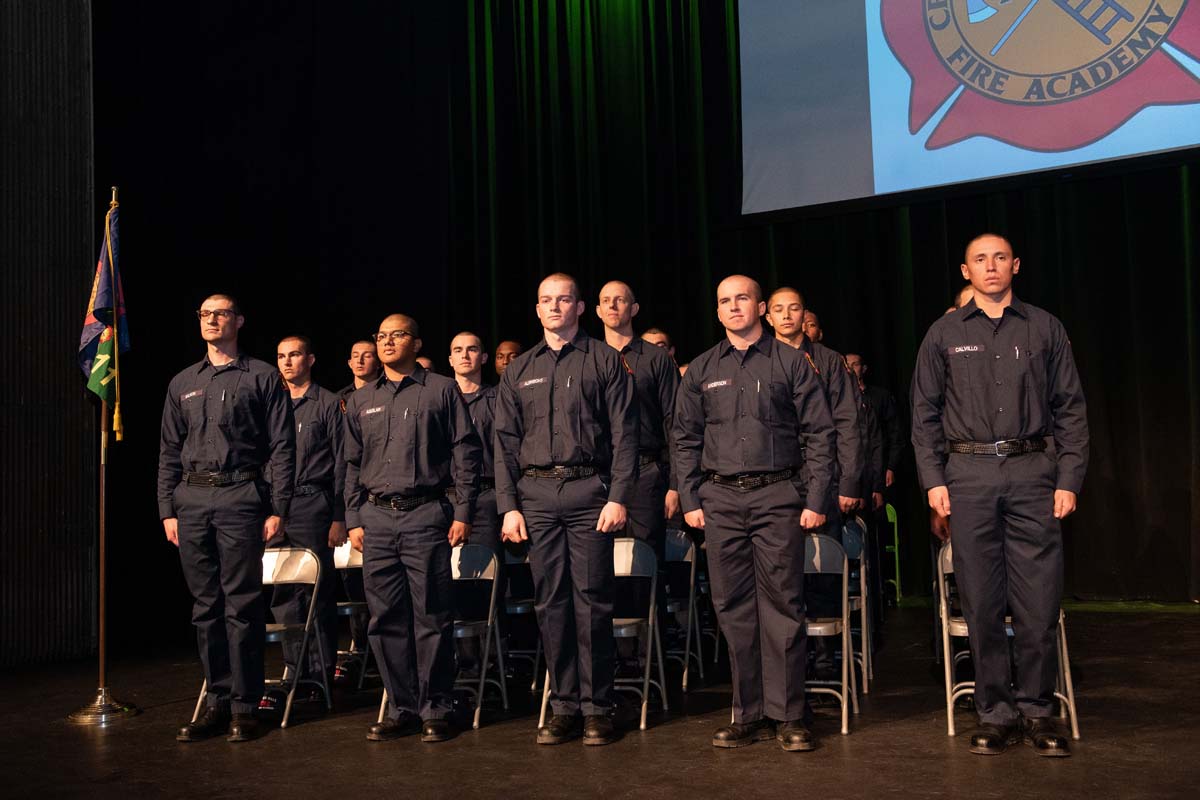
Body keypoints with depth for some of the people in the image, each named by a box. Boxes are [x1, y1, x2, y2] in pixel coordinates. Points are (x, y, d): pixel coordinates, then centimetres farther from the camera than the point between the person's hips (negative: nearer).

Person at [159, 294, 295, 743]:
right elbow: (169, 451, 17)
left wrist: (278, 509, -8)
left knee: (242, 604, -4)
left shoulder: (263, 378, 4)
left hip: (240, 496, -4)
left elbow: (282, 448, -1)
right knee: (205, 605, 7)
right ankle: (217, 700, 14)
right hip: (191, 499, 5)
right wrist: (167, 510, 8)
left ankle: (244, 705, 3)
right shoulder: (183, 384, 17)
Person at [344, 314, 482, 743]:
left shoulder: (442, 390, 3)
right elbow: (352, 464, 18)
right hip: (376, 518, 4)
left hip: (426, 515, -4)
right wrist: (354, 520, 10)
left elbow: (465, 453, 0)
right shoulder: (361, 401, 16)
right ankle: (402, 707, 15)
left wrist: (463, 513, -6)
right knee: (386, 619, 5)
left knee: (431, 616, -2)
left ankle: (435, 709, 7)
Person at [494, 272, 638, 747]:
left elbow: (624, 435, 0)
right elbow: (505, 443, 13)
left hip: (588, 491, -3)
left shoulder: (604, 362, 6)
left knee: (591, 600, -3)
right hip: (536, 494, 3)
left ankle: (596, 708, 6)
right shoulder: (519, 372, 16)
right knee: (550, 601, 4)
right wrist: (508, 506, 3)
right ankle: (563, 707, 12)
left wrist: (618, 497, -10)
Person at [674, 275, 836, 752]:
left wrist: (817, 499, -4)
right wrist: (689, 500, 5)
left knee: (782, 604, -4)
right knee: (734, 608, 4)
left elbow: (818, 434, 3)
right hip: (721, 499, 3)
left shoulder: (790, 362, 6)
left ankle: (789, 715, 4)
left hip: (778, 496, -3)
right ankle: (749, 714, 13)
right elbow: (686, 439, 14)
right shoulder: (702, 370, 13)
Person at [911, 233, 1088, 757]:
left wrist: (1069, 478, -1)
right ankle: (995, 713, 14)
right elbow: (925, 413, 8)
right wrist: (933, 479, -1)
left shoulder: (1044, 328, 9)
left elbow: (1070, 408, 7)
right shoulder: (944, 334, 10)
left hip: (1033, 471, 0)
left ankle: (1036, 711, 13)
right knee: (982, 601, 3)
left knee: (1039, 599, -1)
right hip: (968, 474, 0)